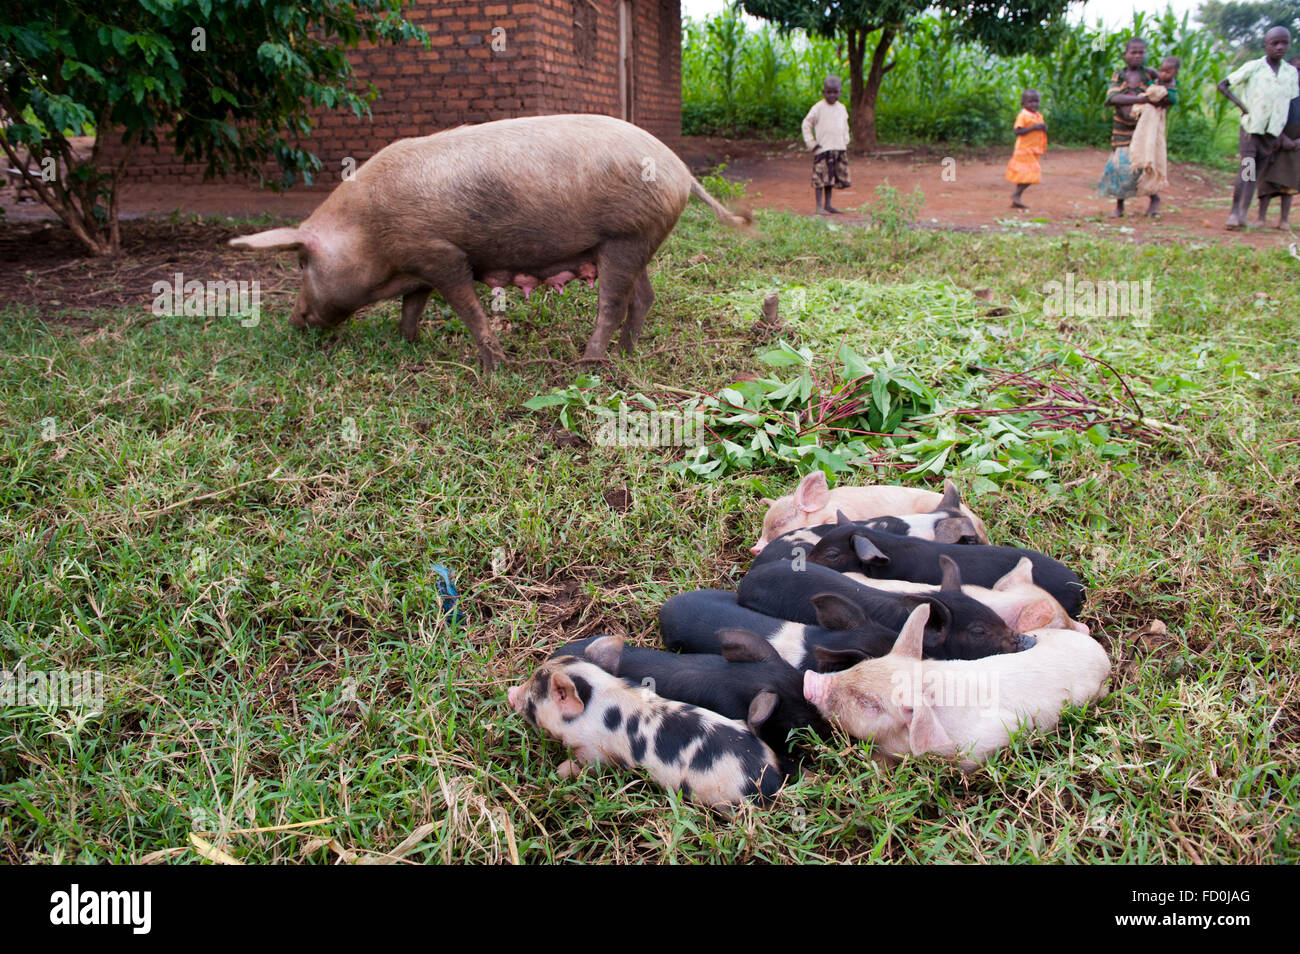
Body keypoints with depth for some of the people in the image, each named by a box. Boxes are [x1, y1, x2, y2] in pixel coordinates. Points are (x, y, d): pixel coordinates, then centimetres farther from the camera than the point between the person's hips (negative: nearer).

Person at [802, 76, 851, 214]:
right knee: (821, 178, -8)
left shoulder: (841, 108, 12)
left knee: (832, 178, 9)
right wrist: (811, 143, -8)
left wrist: (845, 141, 15)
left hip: (839, 148, 6)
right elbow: (806, 124, -2)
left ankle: (828, 205, 17)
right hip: (823, 149, -6)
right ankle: (819, 207, -5)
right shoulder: (818, 108, -6)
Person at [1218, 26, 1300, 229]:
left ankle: (1242, 215, -2)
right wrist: (1240, 104, -10)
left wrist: (1284, 134, 8)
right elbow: (1223, 85, 0)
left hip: (1273, 131, 3)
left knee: (1257, 173, 1)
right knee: (1247, 167, -15)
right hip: (1251, 127, -3)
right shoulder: (1253, 67, -4)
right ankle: (1235, 212, -15)